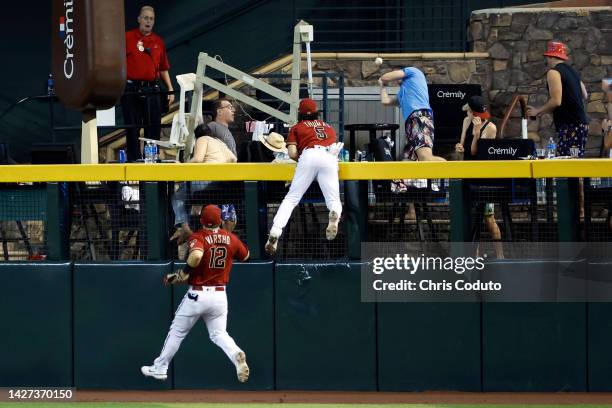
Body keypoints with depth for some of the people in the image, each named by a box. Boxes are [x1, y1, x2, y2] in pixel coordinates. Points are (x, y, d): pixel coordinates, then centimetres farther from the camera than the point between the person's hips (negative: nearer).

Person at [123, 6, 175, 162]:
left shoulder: (159, 42, 14)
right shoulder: (127, 37, 1)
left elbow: (163, 68, 18)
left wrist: (170, 88, 10)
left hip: (152, 90, 4)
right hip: (132, 89, -4)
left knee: (153, 127, 3)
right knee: (133, 127, -1)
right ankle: (133, 159, 2)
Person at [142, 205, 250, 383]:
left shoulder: (198, 237, -12)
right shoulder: (230, 238, 2)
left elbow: (196, 255, -33)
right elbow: (245, 256, 20)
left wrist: (184, 273, -18)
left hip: (197, 294, -4)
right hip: (220, 295, 4)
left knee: (177, 331, 12)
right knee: (219, 334, 11)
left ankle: (160, 368, 21)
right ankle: (237, 355, -19)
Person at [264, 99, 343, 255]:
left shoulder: (297, 128, 24)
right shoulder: (329, 127, 35)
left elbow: (292, 153, 12)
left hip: (309, 156, -2)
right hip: (330, 158, 2)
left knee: (291, 198, -1)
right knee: (333, 200, 0)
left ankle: (275, 233, -17)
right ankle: (335, 214, -37)